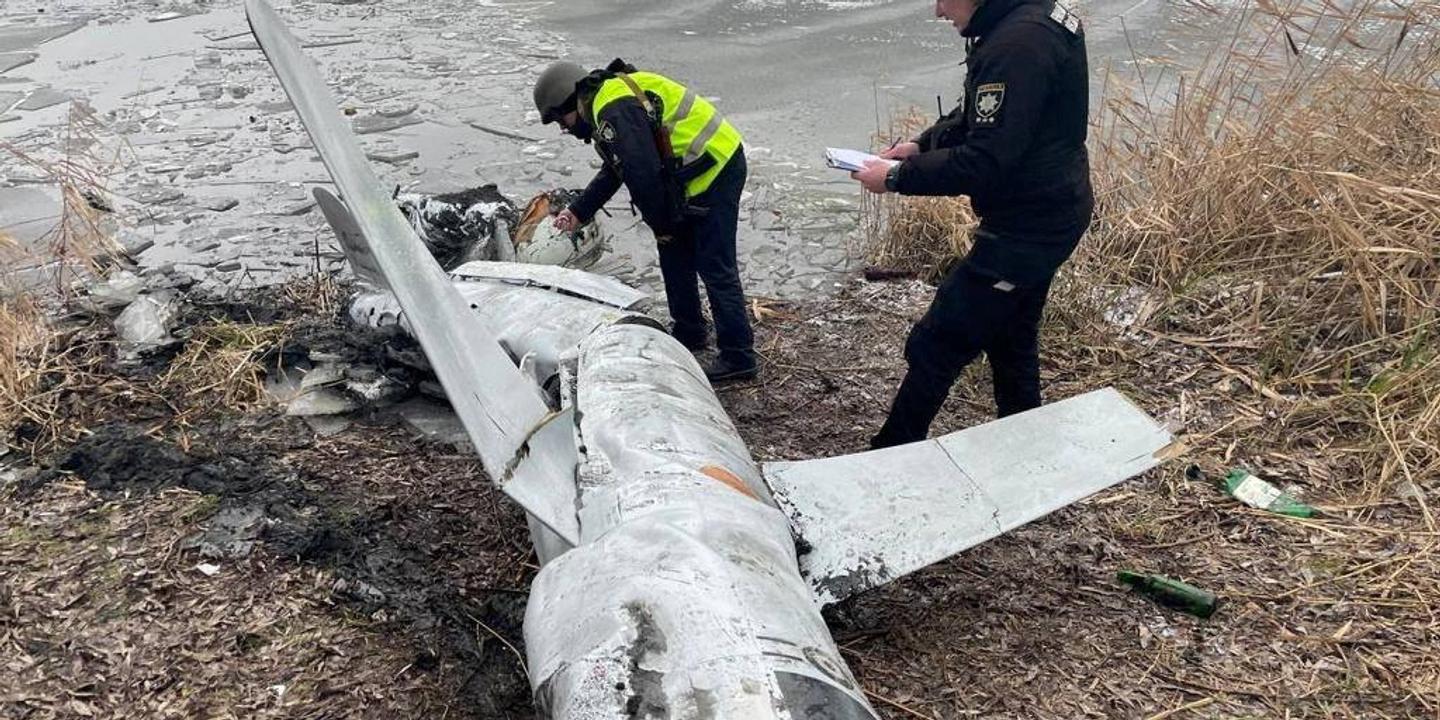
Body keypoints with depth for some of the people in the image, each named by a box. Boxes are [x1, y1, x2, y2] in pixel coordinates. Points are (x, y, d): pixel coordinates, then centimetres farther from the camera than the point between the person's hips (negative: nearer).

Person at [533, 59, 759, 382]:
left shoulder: (616, 111, -19)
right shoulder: (606, 104, 17)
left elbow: (644, 175, -22)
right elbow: (613, 171, 26)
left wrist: (660, 225, -9)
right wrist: (577, 212, 23)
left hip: (715, 170, -11)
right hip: (711, 165, 11)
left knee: (715, 266, -8)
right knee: (674, 253, 19)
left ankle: (738, 356, -3)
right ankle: (688, 332, 31)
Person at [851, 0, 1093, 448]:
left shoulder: (1016, 46, -27)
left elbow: (984, 163, -28)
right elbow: (978, 118, 17)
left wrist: (897, 178, -18)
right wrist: (922, 145, 4)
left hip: (1026, 227, -10)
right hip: (1044, 215, 10)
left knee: (935, 345, -2)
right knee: (1011, 340, 23)